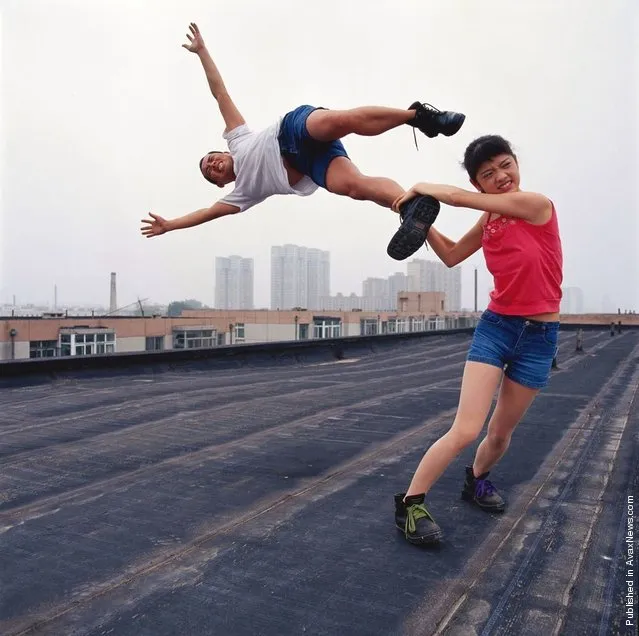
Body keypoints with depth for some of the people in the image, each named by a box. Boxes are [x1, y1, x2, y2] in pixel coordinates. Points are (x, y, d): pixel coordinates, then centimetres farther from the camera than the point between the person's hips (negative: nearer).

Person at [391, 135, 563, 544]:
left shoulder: (538, 204, -13)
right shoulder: (488, 220, 3)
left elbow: (457, 197, -15)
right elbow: (451, 255, 16)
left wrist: (423, 187, 2)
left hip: (540, 334, -2)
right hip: (496, 326, 2)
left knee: (502, 432, 13)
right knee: (466, 430, -12)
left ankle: (477, 480, 43)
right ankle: (410, 503, 1)